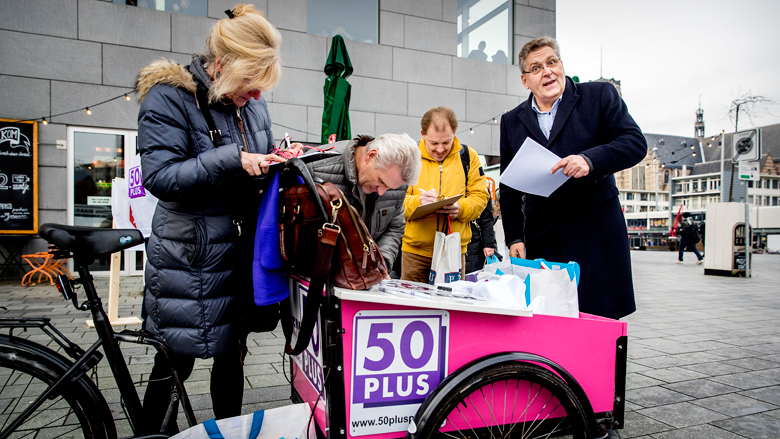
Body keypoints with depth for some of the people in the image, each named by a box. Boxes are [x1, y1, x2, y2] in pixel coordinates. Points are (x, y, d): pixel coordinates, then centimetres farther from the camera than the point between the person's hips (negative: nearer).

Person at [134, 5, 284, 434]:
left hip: (241, 252, 6)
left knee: (232, 353, 18)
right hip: (190, 257, -6)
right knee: (176, 362, 6)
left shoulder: (253, 104, 7)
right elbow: (160, 176, -20)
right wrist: (232, 160, -27)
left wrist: (280, 159, -4)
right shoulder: (168, 97, -11)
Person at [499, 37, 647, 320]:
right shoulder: (511, 121, 12)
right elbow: (509, 188, 11)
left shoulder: (600, 95, 5)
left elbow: (635, 143, -4)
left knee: (602, 318, 3)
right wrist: (514, 237, 3)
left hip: (596, 235, -2)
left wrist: (589, 159, -23)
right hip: (542, 241, 2)